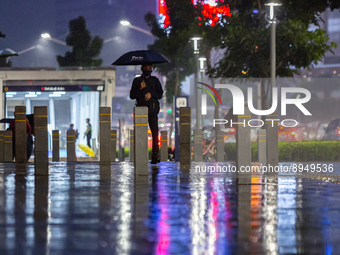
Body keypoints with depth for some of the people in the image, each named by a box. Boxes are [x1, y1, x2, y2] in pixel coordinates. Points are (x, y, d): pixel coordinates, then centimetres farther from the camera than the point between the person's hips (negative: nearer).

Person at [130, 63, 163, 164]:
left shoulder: (155, 80, 16)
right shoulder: (137, 80, 13)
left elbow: (160, 94, 12)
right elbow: (132, 95, 7)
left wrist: (151, 94, -5)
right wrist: (140, 90, -8)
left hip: (152, 110, 0)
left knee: (155, 132, -10)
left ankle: (155, 155, -12)